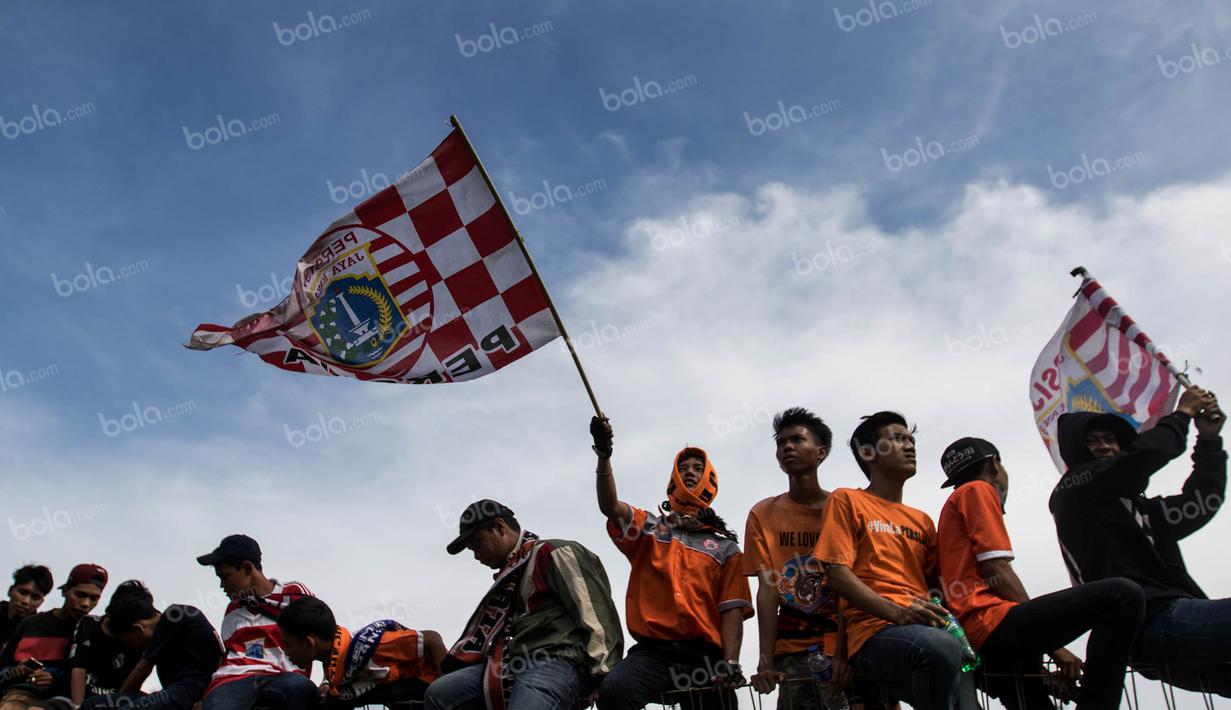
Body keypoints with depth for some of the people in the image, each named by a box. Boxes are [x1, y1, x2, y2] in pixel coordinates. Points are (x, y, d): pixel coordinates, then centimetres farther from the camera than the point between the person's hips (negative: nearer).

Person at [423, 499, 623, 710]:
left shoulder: (554, 553, 0)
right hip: (518, 662, 9)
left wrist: (602, 677, -17)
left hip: (555, 660, -9)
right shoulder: (509, 576, 29)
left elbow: (592, 612, -10)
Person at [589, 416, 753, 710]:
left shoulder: (726, 548, 17)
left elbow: (732, 609, 7)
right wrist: (604, 456, -18)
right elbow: (609, 506, -2)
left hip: (703, 654, 1)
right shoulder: (649, 527, 17)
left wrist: (730, 661, -10)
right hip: (652, 651, -1)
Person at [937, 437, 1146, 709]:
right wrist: (1053, 645, -4)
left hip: (977, 641, 10)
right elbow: (997, 572, -7)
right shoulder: (978, 490, 5)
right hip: (993, 624, -10)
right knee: (1122, 594, -14)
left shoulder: (957, 503, 32)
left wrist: (1050, 645, 16)